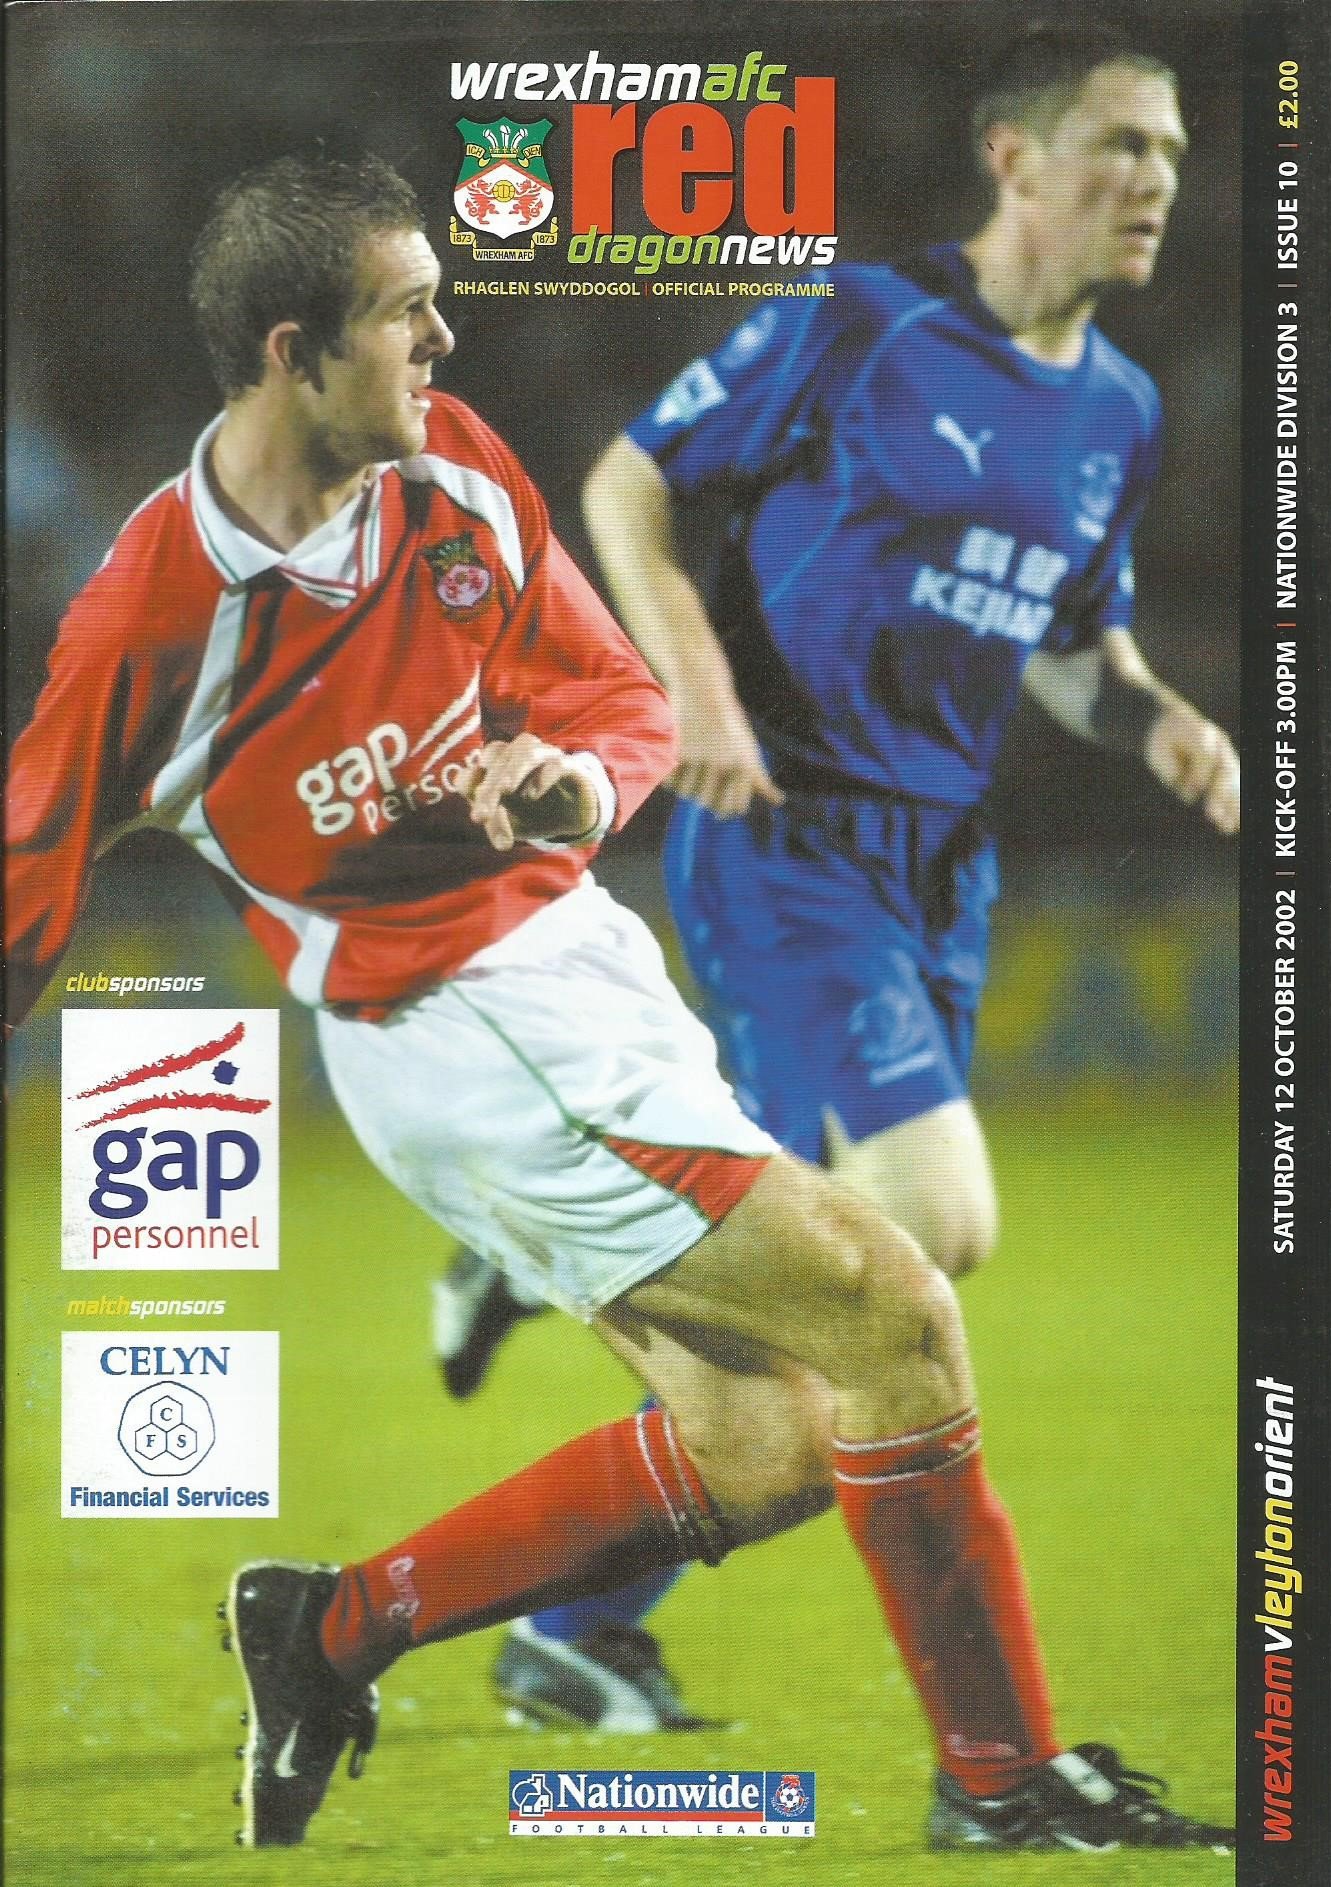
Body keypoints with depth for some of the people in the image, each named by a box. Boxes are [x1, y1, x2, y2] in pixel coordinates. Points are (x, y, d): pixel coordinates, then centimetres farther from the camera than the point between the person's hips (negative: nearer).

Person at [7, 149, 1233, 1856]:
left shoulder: (453, 469, 1)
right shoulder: (156, 616, -18)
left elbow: (623, 695, 10)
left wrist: (570, 779, -12)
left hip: (574, 951, 8)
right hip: (461, 1030, -8)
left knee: (764, 1450, 6)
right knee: (888, 1313, -12)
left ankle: (327, 1636, 17)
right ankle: (1008, 1785, 1)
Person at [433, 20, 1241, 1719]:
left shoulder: (1118, 412, 11)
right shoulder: (860, 330, -9)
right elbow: (626, 483, -4)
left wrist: (1159, 724, 2)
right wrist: (698, 679, -17)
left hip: (939, 864, 7)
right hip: (779, 834, -7)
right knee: (937, 1228, -19)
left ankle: (570, 1626, 21)